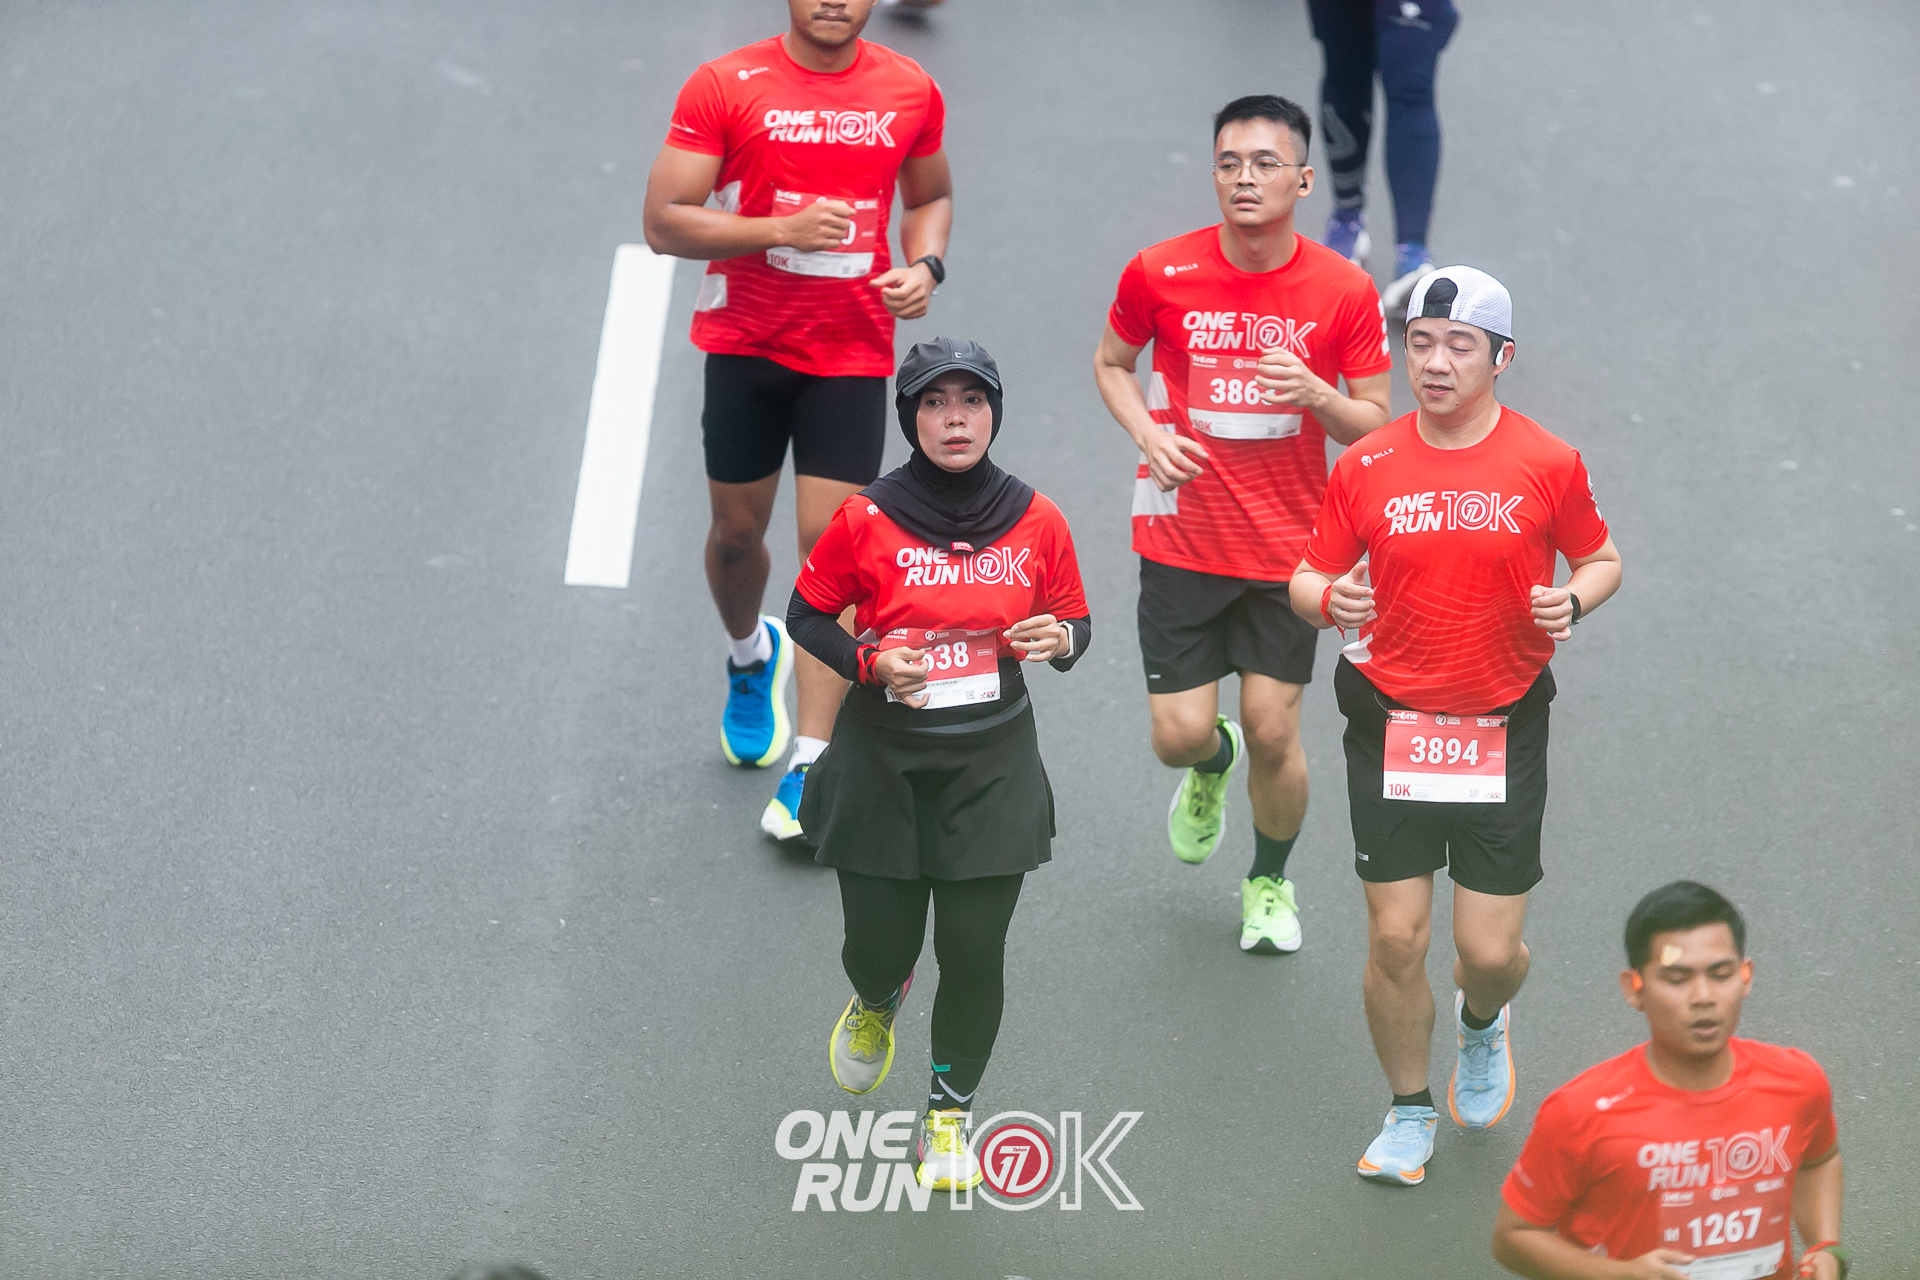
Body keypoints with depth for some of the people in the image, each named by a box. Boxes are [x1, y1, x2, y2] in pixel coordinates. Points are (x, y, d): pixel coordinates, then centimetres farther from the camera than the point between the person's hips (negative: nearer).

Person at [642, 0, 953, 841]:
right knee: (737, 529, 12)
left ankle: (811, 770, -5)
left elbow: (930, 196, 19)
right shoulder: (725, 87, -8)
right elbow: (664, 222, -11)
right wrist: (784, 229, -22)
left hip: (854, 353, 0)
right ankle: (751, 657, 47)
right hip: (746, 343, 0)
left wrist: (923, 266, -2)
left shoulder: (910, 91, 1)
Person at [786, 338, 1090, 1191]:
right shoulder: (866, 520, -10)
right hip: (881, 763, -1)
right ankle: (877, 1004, 43)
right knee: (879, 942, 3)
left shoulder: (1036, 521, -4)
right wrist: (871, 662, -16)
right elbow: (806, 613, 2)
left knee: (974, 949, 0)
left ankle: (949, 1111, 23)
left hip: (992, 766, 1)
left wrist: (1060, 641, -15)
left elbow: (1076, 622, 8)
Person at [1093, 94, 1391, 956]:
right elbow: (1111, 363, 10)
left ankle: (1270, 881, 30)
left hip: (1289, 545, 0)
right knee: (1179, 737, -2)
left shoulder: (1343, 292, -8)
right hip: (1182, 538, 0)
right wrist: (1148, 435, -8)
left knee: (1273, 733, 1)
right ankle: (1212, 767, 39)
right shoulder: (1160, 273, -8)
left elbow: (1375, 425, -1)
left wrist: (1318, 394, -22)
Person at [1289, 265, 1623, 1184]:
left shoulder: (1547, 464, -3)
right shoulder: (1365, 469, 0)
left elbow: (1600, 559, 11)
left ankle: (1482, 1022, 38)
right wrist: (1329, 599, -17)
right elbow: (1307, 580, 6)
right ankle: (1409, 1112, 22)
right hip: (1389, 727, 1)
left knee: (1490, 949, 0)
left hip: (1502, 736, -1)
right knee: (1395, 938, 0)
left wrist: (1572, 601, -12)